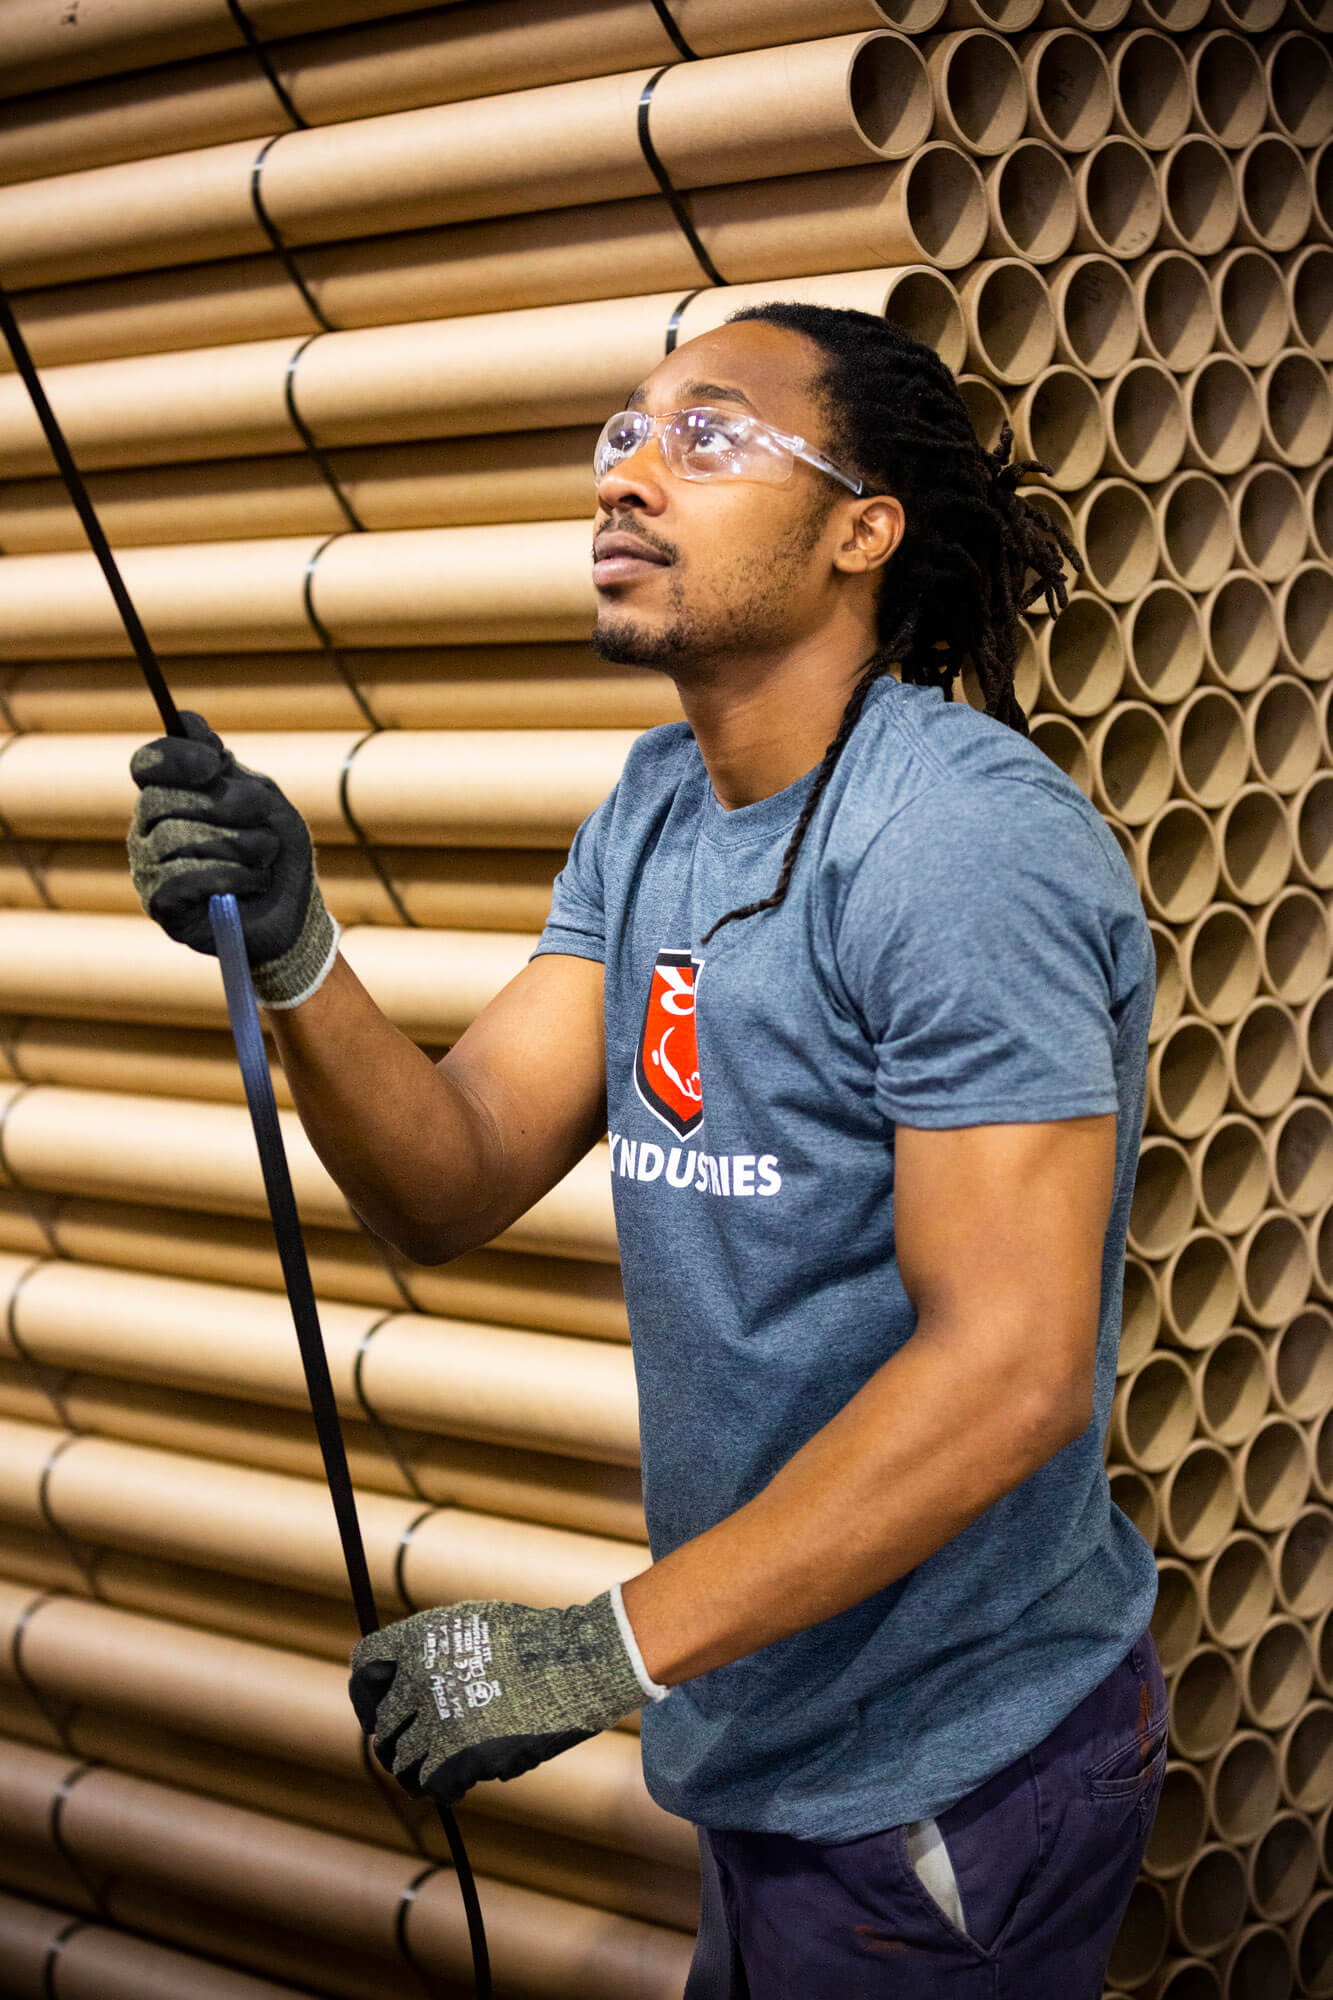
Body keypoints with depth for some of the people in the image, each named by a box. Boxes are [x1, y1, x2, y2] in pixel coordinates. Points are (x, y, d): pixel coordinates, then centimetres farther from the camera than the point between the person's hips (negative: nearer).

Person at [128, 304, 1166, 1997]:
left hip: (944, 1776, -8)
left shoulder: (962, 839, -23)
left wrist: (615, 1649, -26)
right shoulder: (655, 807, 6)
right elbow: (452, 1184, -1)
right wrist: (292, 958, -20)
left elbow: (1012, 1368, -28)